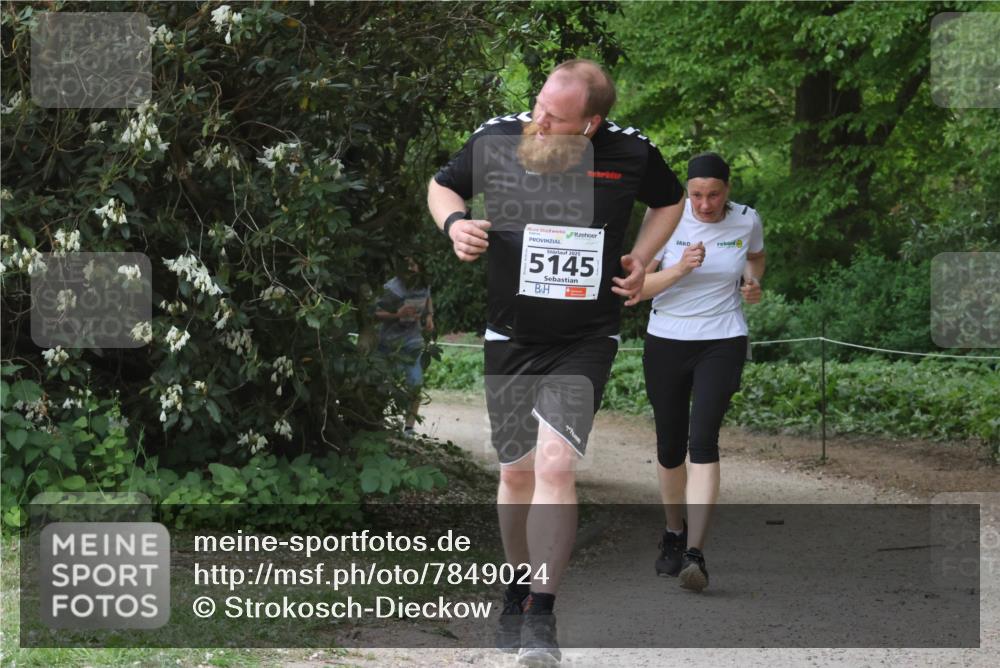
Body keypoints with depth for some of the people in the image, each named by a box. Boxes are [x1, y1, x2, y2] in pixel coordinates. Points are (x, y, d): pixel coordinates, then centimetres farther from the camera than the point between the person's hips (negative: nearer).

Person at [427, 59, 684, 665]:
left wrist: (642, 260, 2)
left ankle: (542, 615, -14)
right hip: (510, 340, 2)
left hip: (586, 342, -2)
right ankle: (518, 593, 33)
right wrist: (454, 222, -10)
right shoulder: (498, 139, -8)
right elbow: (443, 184, 11)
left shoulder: (630, 153, -8)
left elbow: (671, 201, 15)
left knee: (556, 463, -19)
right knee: (518, 472, 11)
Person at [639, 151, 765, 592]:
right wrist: (679, 268, -25)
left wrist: (752, 282, 0)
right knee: (670, 446, 8)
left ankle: (694, 553, -24)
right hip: (666, 342, 1)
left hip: (722, 344, -1)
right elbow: (637, 286, -9)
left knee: (703, 439, -18)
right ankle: (674, 533, 34)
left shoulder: (746, 221, -3)